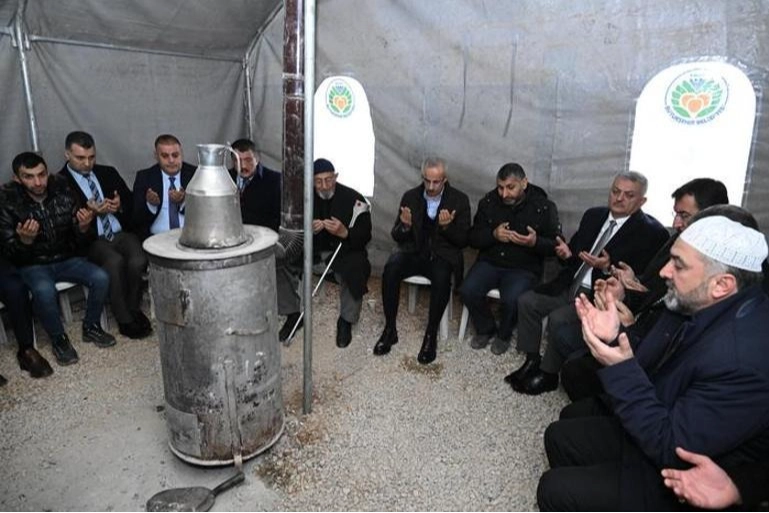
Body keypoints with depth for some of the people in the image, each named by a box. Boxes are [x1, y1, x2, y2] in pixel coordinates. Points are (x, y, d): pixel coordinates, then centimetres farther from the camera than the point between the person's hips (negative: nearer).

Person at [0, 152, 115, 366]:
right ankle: (58, 338, -8)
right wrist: (25, 240, -31)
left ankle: (91, 327, 2)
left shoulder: (63, 194, -5)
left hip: (66, 259, 3)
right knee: (44, 291, -34)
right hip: (32, 265, -3)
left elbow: (80, 241, 0)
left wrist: (83, 227, -24)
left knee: (101, 278, -22)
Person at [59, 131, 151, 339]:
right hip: (90, 240, -3)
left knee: (138, 260, -28)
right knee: (115, 261, -34)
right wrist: (90, 212, -17)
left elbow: (131, 201, 18)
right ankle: (124, 319, -19)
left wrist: (121, 205, -4)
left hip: (121, 233, 3)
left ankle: (133, 308, -3)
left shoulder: (108, 173, 17)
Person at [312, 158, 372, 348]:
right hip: (314, 250, 3)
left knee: (354, 272, -34)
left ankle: (346, 321, -10)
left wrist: (344, 233, -29)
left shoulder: (353, 199, -7)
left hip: (345, 250, -3)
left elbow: (365, 236, -8)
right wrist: (309, 230, -18)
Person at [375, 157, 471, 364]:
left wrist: (447, 226, -21)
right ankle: (390, 329, -14)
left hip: (443, 256, -2)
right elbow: (396, 237, 7)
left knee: (442, 277, -36)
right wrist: (405, 226, -17)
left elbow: (463, 241, -1)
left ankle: (431, 335, -18)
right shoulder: (410, 197, 5)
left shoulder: (459, 200, 0)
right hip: (414, 253, 2)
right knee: (391, 268, -29)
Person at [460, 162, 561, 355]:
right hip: (490, 262, 3)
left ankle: (504, 334, 5)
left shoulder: (544, 207, -6)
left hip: (524, 268, -3)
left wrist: (535, 242, -25)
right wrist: (493, 235, -17)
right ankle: (485, 329, 7)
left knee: (512, 299, -30)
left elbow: (555, 246, -3)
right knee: (467, 290, -22)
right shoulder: (488, 202, 1)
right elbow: (473, 238, 4)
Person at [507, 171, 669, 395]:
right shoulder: (593, 215, 9)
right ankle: (531, 361, 6)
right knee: (526, 301, -7)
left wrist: (608, 267, -27)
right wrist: (567, 253, -7)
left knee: (558, 318, -27)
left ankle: (548, 374, -3)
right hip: (571, 286, 7)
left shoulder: (651, 232, -11)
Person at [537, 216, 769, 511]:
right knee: (559, 436, 14)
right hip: (657, 429, 8)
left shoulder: (744, 360, -33)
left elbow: (671, 450, -28)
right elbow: (647, 370, 4)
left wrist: (621, 369, -32)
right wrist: (614, 339, -14)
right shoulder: (694, 305, -7)